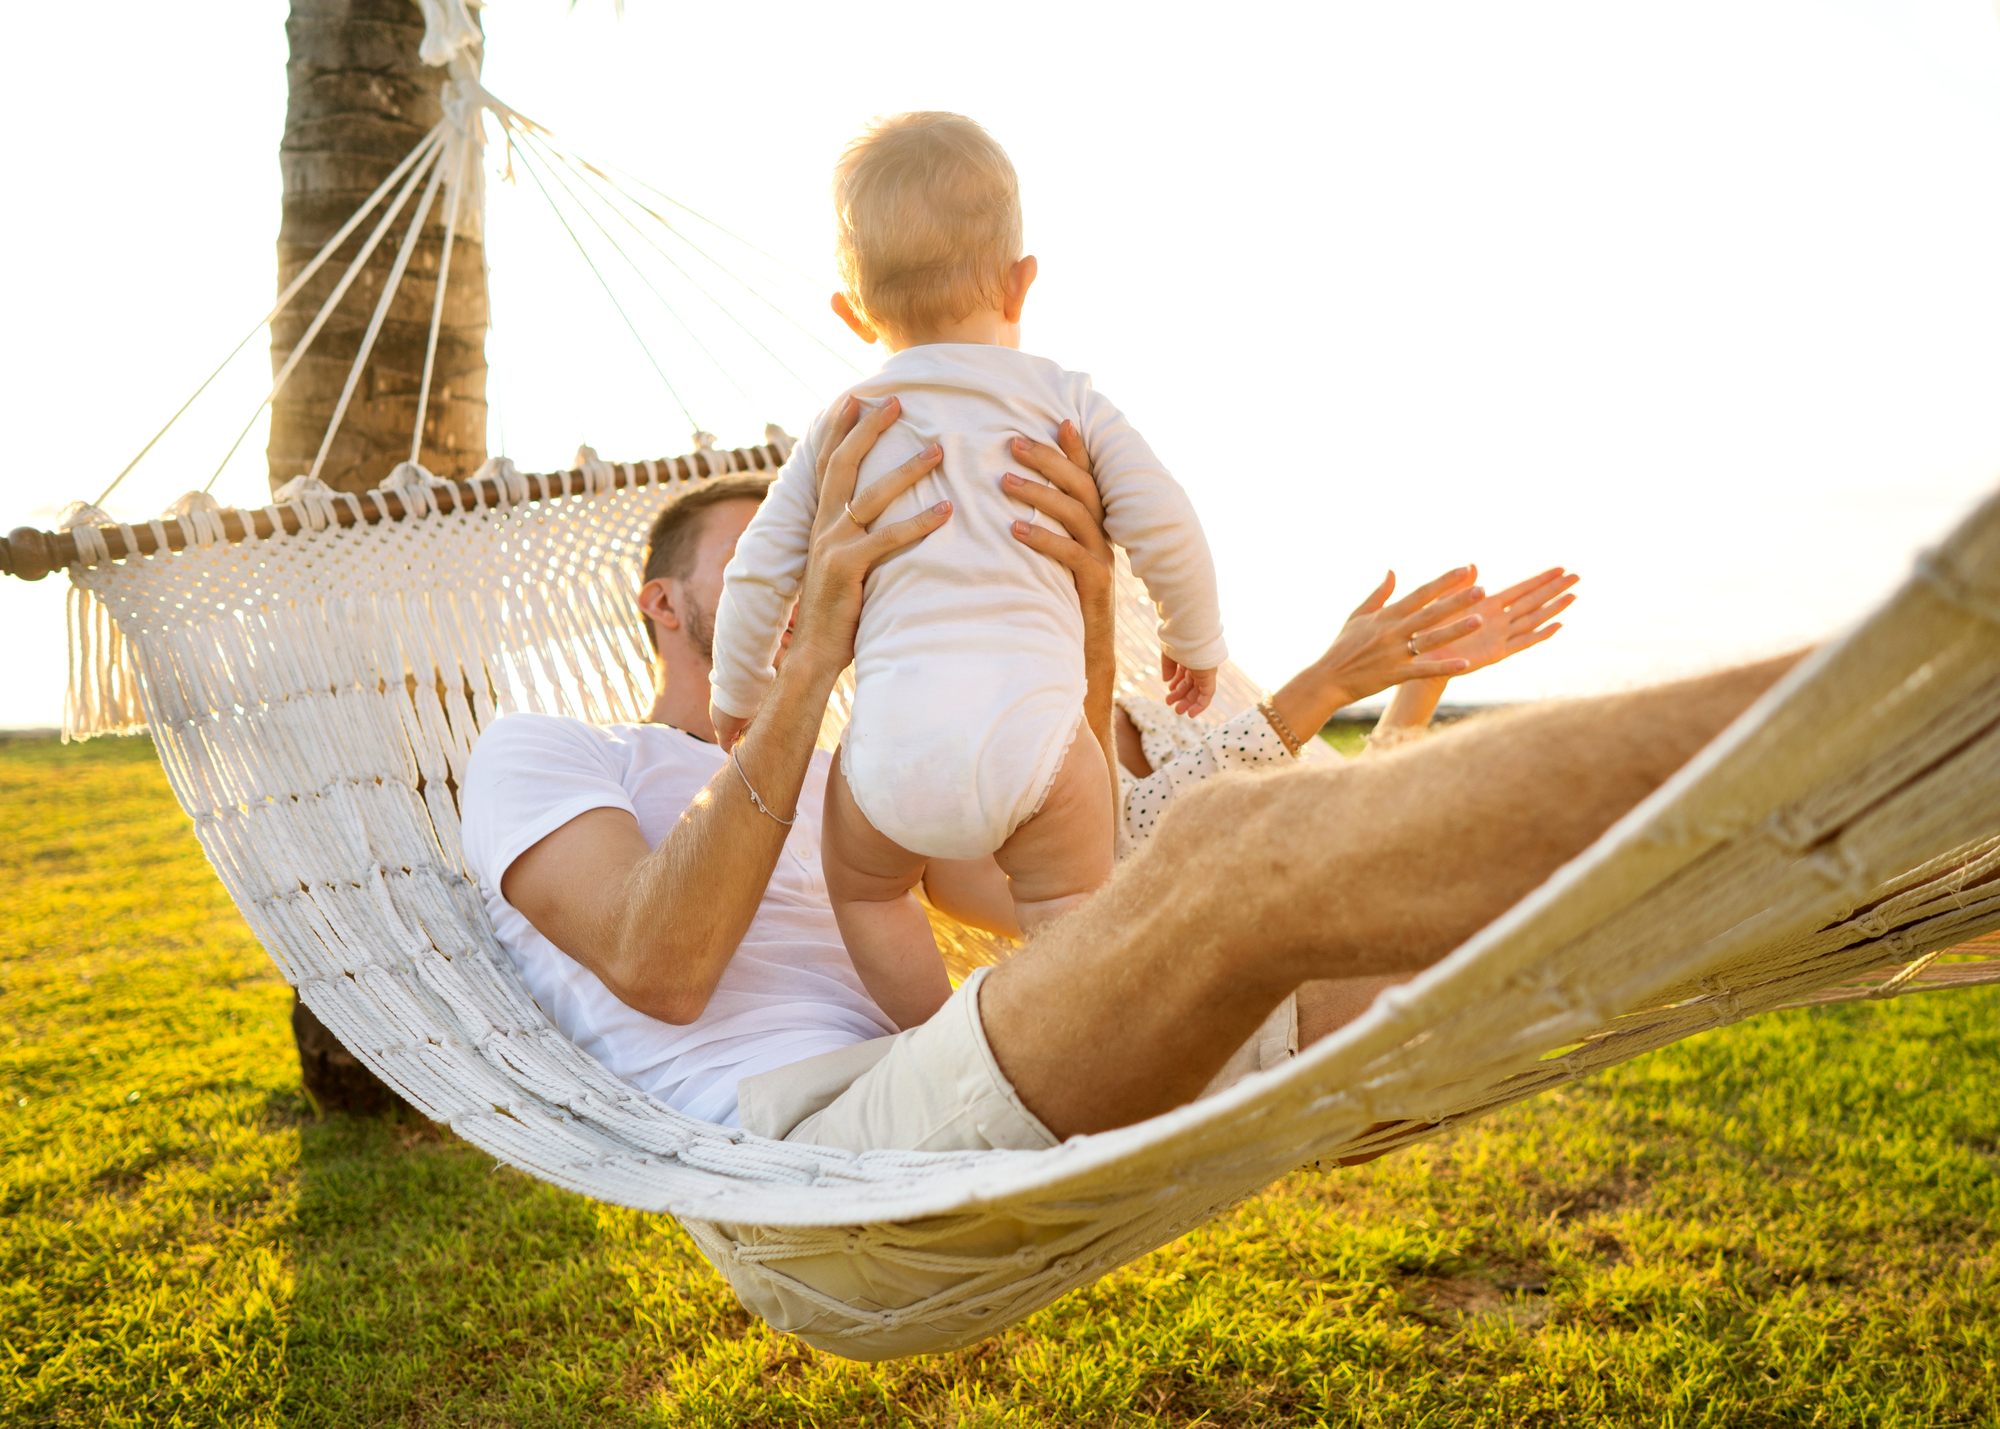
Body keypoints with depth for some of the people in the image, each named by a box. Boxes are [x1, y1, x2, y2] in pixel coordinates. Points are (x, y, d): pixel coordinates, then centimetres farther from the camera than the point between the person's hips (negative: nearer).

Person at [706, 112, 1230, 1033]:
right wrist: (1194, 640, 26)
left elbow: (759, 572, 17)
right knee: (1069, 911, 19)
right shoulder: (1065, 400, 11)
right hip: (1033, 730, -1)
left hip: (894, 743, 2)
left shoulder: (840, 428, 16)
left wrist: (738, 697, 33)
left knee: (865, 890, 27)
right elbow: (1163, 526, 7)